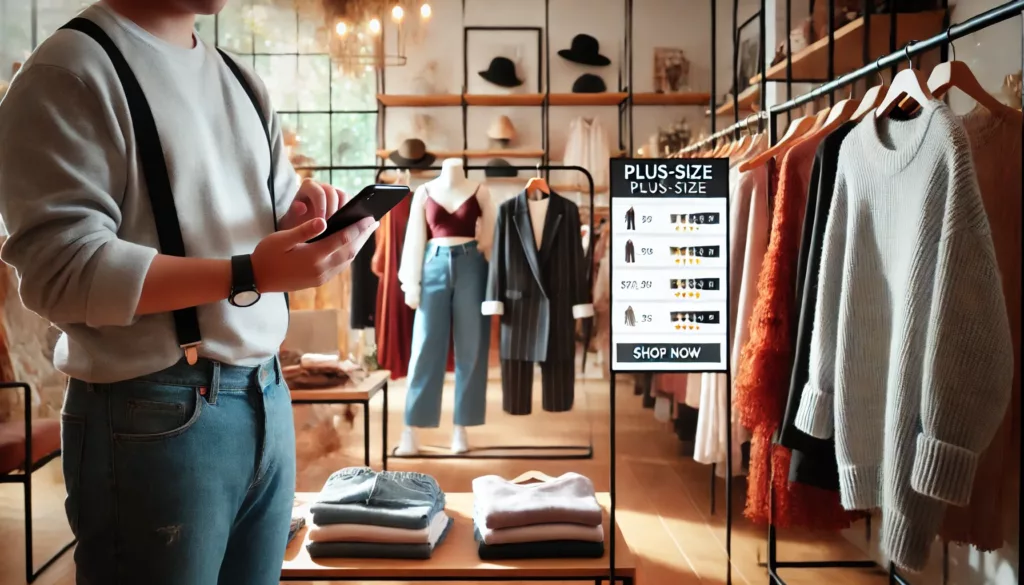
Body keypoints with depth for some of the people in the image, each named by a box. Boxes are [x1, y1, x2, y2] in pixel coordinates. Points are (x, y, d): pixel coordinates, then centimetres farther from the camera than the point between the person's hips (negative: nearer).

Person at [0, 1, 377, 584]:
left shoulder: (243, 80, 15)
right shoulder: (72, 69, -8)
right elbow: (60, 268, -17)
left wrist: (306, 212, -2)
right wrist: (247, 275, -24)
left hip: (269, 394, 7)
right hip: (157, 416, -6)